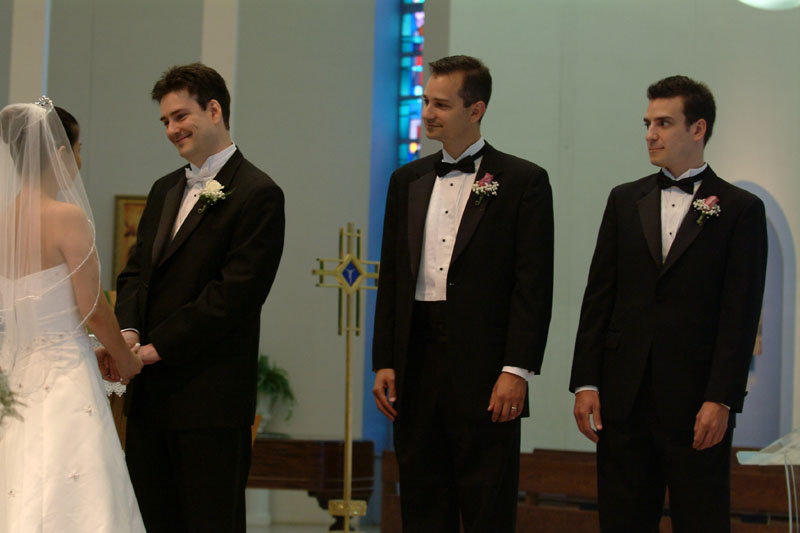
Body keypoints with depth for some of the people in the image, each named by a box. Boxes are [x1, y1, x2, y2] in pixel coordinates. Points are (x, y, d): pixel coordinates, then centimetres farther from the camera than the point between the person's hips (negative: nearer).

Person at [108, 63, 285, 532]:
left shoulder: (258, 194, -9)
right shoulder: (165, 190, 18)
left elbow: (234, 293, -16)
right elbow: (136, 270, 17)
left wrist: (158, 347, -16)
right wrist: (129, 329, -4)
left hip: (211, 397, -7)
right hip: (149, 394, 8)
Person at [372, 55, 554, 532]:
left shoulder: (523, 180, -2)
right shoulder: (408, 180, 14)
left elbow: (534, 284, -6)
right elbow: (391, 276, 14)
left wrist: (517, 370, -13)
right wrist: (384, 362, 7)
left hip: (484, 369, -5)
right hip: (416, 364, 5)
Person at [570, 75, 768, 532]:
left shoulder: (740, 209, 1)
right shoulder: (625, 201, 12)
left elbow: (740, 316, -5)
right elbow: (599, 297, 10)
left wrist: (721, 400, -12)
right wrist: (586, 382, 2)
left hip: (696, 403, -3)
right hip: (624, 398, 4)